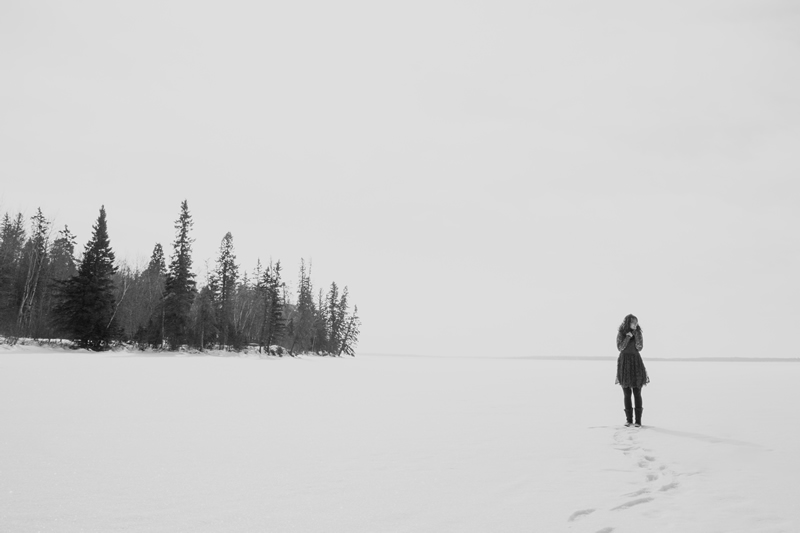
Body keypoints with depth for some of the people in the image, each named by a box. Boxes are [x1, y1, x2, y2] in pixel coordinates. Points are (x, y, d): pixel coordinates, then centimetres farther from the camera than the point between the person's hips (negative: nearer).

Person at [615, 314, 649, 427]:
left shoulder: (638, 333, 3)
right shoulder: (620, 333, 2)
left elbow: (639, 347, -10)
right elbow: (620, 347, -10)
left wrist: (635, 332, -12)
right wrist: (628, 336, -17)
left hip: (636, 363, 0)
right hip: (624, 363, 0)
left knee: (637, 393, -3)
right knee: (627, 393, 2)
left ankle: (638, 420, 0)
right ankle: (629, 419, 10)